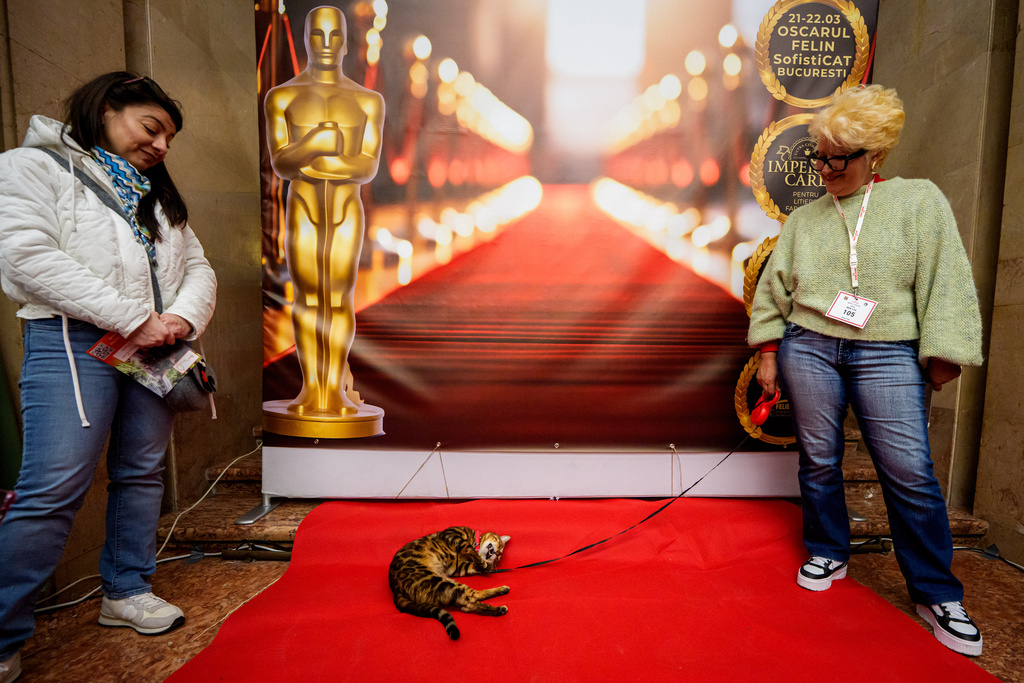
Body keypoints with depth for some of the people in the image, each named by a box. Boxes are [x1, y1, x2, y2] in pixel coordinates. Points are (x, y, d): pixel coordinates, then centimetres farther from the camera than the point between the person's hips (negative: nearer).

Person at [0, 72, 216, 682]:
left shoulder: (160, 195, 22)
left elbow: (198, 267, 15)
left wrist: (183, 318, -7)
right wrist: (132, 319, -16)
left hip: (154, 347, 6)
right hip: (74, 342, -6)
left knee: (142, 472, 9)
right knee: (54, 487, -10)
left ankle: (126, 591, 23)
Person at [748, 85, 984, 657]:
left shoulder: (919, 199, 4)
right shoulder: (805, 218, 12)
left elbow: (947, 282, 0)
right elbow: (774, 288, 12)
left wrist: (941, 358, -6)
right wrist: (769, 353, 7)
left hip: (887, 354, -2)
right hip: (807, 348, 3)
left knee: (911, 472, -4)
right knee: (819, 460, 7)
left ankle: (937, 593, 16)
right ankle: (828, 554, 27)